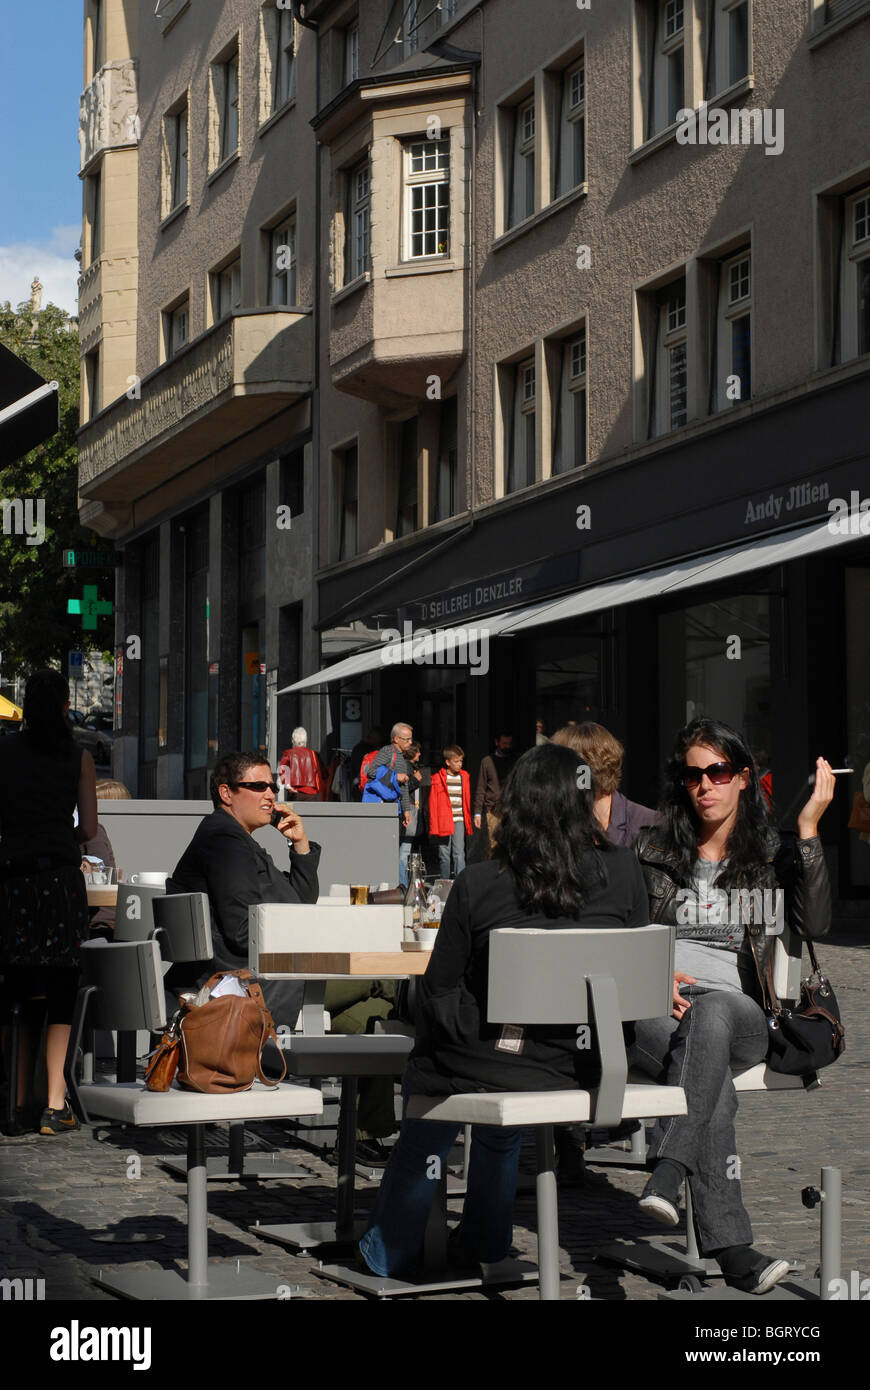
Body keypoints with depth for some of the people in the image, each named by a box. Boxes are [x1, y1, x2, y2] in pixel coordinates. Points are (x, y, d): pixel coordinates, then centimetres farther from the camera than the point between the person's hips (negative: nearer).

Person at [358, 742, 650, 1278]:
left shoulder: (477, 885, -15)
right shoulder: (622, 872, -10)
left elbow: (440, 989, -6)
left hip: (483, 1066, -3)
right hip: (580, 1067, 3)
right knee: (501, 1132, 37)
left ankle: (390, 1253, 46)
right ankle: (485, 1244, 53)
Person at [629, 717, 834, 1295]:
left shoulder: (772, 855, 14)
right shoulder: (653, 851, 16)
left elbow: (815, 921, -5)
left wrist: (809, 829, -9)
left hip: (739, 1015, 0)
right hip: (654, 1010, 0)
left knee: (711, 1010, -39)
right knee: (716, 1089, -35)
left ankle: (668, 1173, -48)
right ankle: (732, 1249, -42)